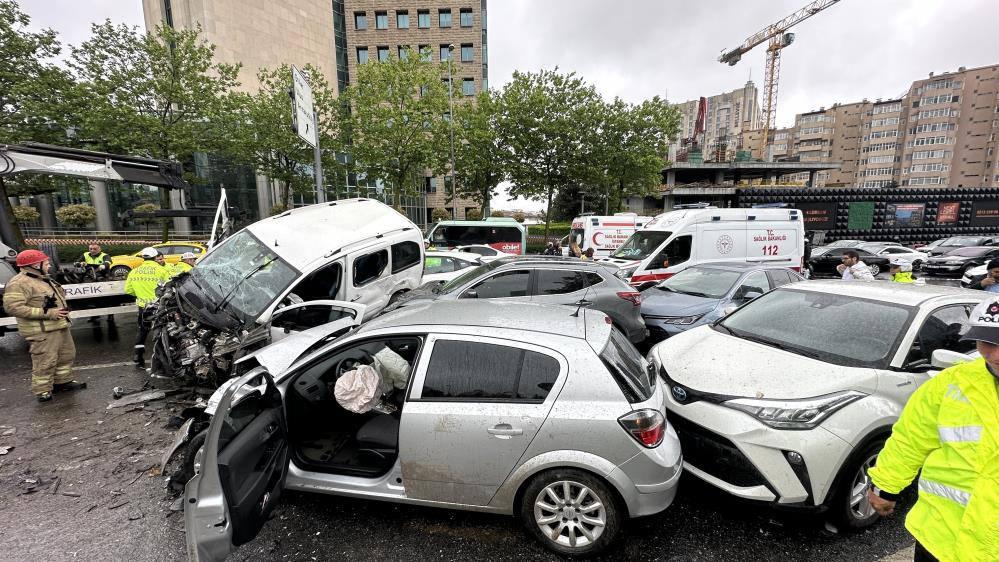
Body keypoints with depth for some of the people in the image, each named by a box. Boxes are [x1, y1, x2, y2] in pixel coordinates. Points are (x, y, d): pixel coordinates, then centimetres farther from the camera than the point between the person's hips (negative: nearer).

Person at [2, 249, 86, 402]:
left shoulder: (44, 279, 16)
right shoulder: (19, 283, -14)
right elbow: (12, 307, -22)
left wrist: (64, 309, 8)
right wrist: (47, 313, -23)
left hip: (60, 325, 9)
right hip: (42, 330, -9)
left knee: (67, 355, 18)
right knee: (45, 361, -4)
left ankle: (63, 381, 32)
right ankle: (42, 390, 8)